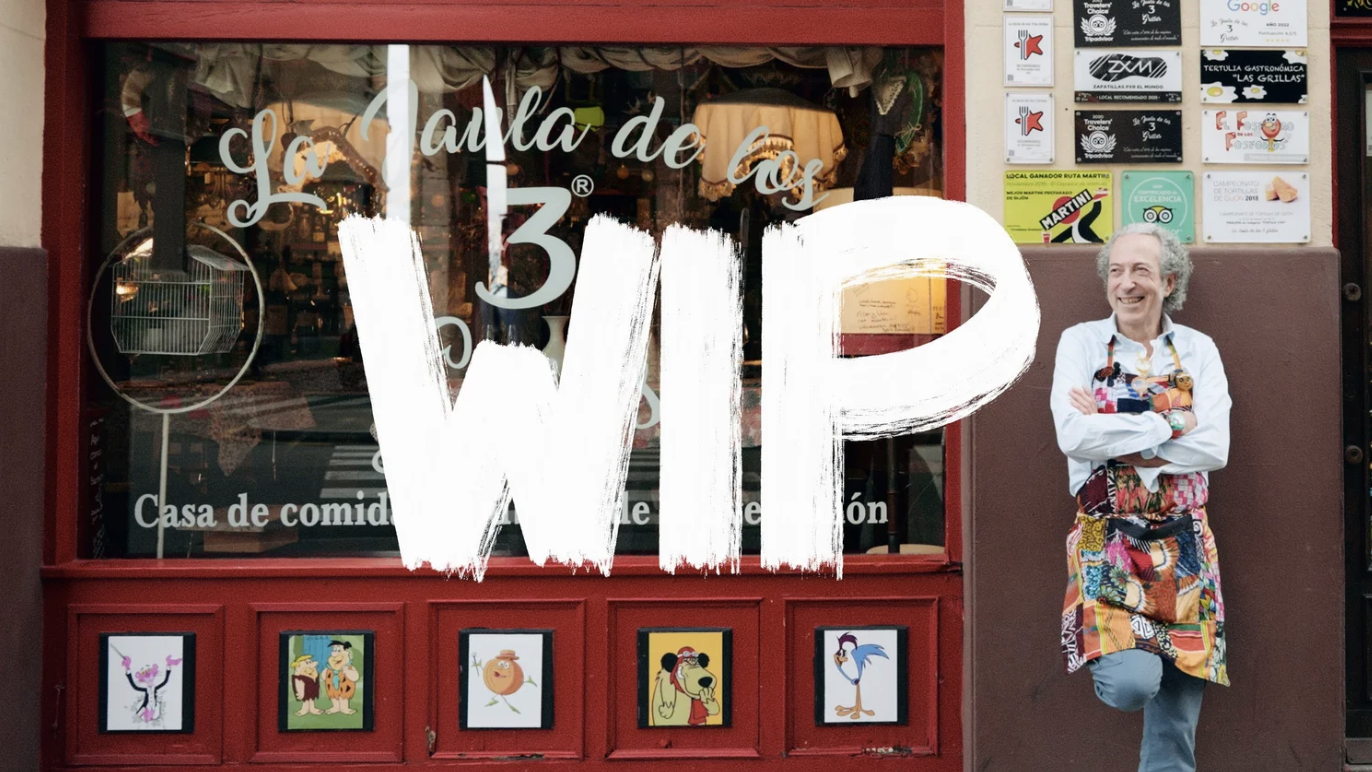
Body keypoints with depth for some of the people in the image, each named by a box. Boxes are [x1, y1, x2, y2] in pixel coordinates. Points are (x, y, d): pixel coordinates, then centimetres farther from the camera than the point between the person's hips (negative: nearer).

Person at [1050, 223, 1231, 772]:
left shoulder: (1198, 350, 6)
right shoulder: (1081, 342, 1)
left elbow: (1214, 449, -7)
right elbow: (1072, 435, -14)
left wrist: (1111, 437, -12)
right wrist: (1171, 426, -11)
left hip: (1183, 545, 3)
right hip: (1106, 539, -2)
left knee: (1176, 714, 4)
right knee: (1132, 685, -19)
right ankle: (1110, 663, 15)